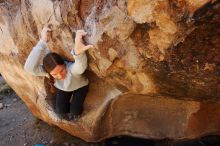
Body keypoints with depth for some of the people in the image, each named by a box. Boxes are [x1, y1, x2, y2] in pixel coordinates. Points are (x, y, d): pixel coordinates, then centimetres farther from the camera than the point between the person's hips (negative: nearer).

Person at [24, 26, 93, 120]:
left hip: (80, 86, -2)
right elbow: (29, 67, -56)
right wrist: (43, 42, -61)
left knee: (74, 113, -11)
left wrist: (78, 52, -95)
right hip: (63, 88, 3)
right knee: (61, 112, -8)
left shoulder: (71, 68, -46)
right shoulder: (48, 70, -36)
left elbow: (81, 66, -72)